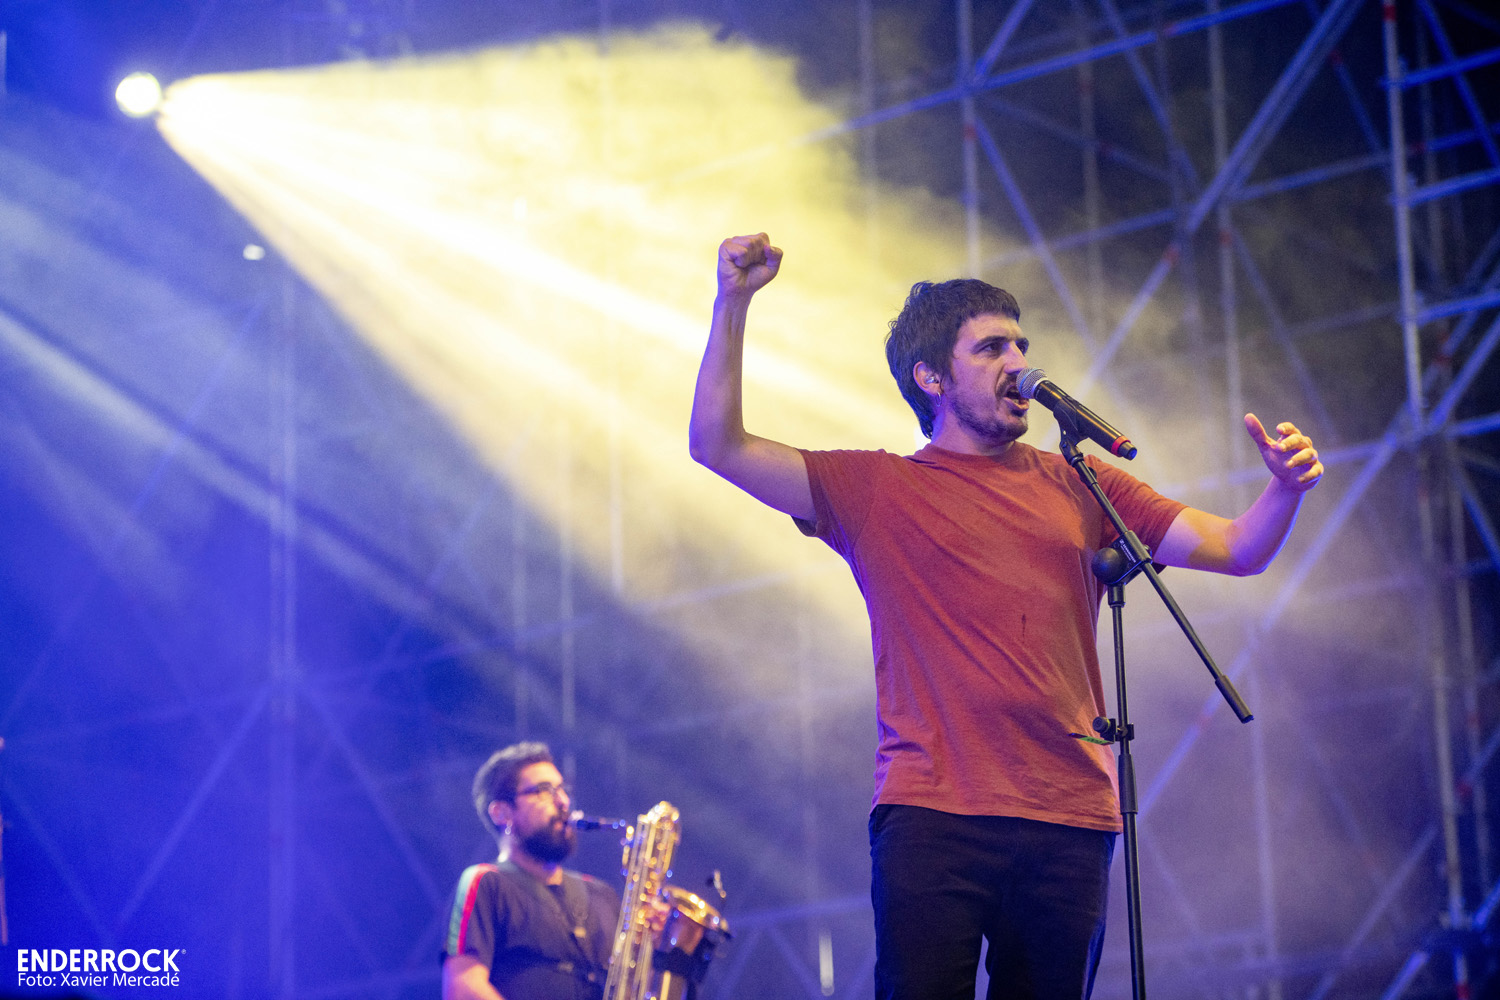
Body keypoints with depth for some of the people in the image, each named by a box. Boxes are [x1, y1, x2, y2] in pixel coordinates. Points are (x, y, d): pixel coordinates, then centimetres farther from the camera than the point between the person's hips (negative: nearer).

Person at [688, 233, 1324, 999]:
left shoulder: (1079, 487, 17)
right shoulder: (879, 492, 11)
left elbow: (1237, 550, 14)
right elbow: (718, 447, 4)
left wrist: (1285, 488, -7)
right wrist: (733, 304, -4)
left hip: (1072, 824, 3)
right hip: (932, 818, -2)